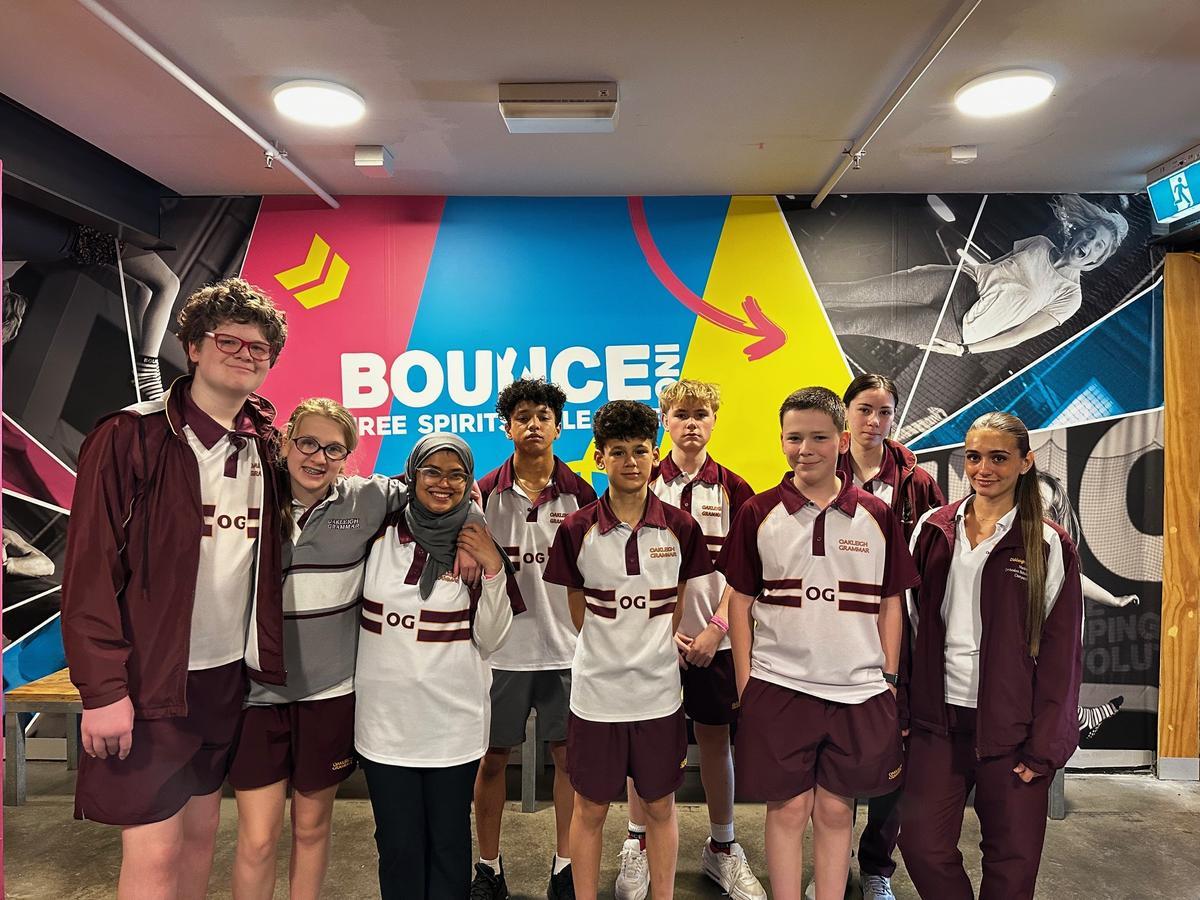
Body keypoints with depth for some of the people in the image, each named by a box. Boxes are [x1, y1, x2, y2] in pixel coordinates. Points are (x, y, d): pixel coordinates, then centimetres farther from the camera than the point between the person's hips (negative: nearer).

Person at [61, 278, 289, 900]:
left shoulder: (262, 447, 6)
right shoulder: (131, 437, -11)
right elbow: (89, 572, -14)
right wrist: (102, 689, -16)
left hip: (229, 673, 6)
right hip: (150, 679, -5)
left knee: (201, 832, 17)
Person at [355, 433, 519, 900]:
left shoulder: (479, 545, -2)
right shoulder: (382, 532, -1)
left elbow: (489, 640, -5)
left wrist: (492, 569, -15)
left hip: (453, 720, 0)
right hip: (385, 717, 1)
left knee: (449, 840, 13)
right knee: (398, 843, 12)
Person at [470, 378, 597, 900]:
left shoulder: (579, 494, 0)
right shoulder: (485, 492, -2)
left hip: (565, 646, 1)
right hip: (502, 646, 0)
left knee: (569, 756, 10)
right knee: (493, 757, 11)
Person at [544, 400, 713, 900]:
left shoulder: (681, 529, -5)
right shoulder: (577, 531, -8)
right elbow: (580, 614, 2)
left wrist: (660, 645, 5)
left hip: (658, 690, 1)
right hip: (596, 692, -1)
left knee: (660, 807, 15)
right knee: (590, 809, 13)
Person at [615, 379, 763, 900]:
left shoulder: (732, 489, 1)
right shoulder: (643, 484, -1)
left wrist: (716, 629, -10)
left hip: (712, 638, 1)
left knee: (715, 739, 10)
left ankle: (721, 848, 28)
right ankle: (638, 846, 25)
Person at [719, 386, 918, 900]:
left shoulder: (876, 517, 2)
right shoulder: (758, 514, -1)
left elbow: (889, 604, 9)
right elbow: (740, 602, 2)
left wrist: (890, 678, 5)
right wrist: (745, 685, -1)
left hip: (858, 690, 1)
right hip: (778, 686, -1)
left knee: (835, 810, 12)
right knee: (787, 808, 8)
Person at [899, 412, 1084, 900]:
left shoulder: (1049, 546, -4)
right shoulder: (933, 530, 4)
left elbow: (1061, 653, -4)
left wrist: (1044, 747, -7)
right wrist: (903, 708, 5)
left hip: (1009, 726, -2)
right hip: (939, 719, 2)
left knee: (1012, 860, 10)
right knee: (921, 843, 3)